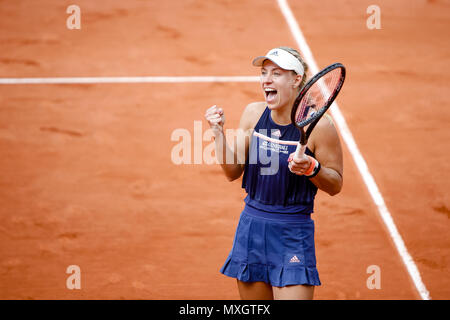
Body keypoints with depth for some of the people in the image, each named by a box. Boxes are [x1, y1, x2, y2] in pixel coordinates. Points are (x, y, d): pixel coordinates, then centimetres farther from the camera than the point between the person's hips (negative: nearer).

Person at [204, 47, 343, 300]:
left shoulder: (317, 124, -11)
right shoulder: (253, 113, 3)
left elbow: (335, 185, -4)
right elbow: (233, 171, 6)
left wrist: (312, 169, -22)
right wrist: (219, 132, -5)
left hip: (293, 234, -4)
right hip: (251, 226, 5)